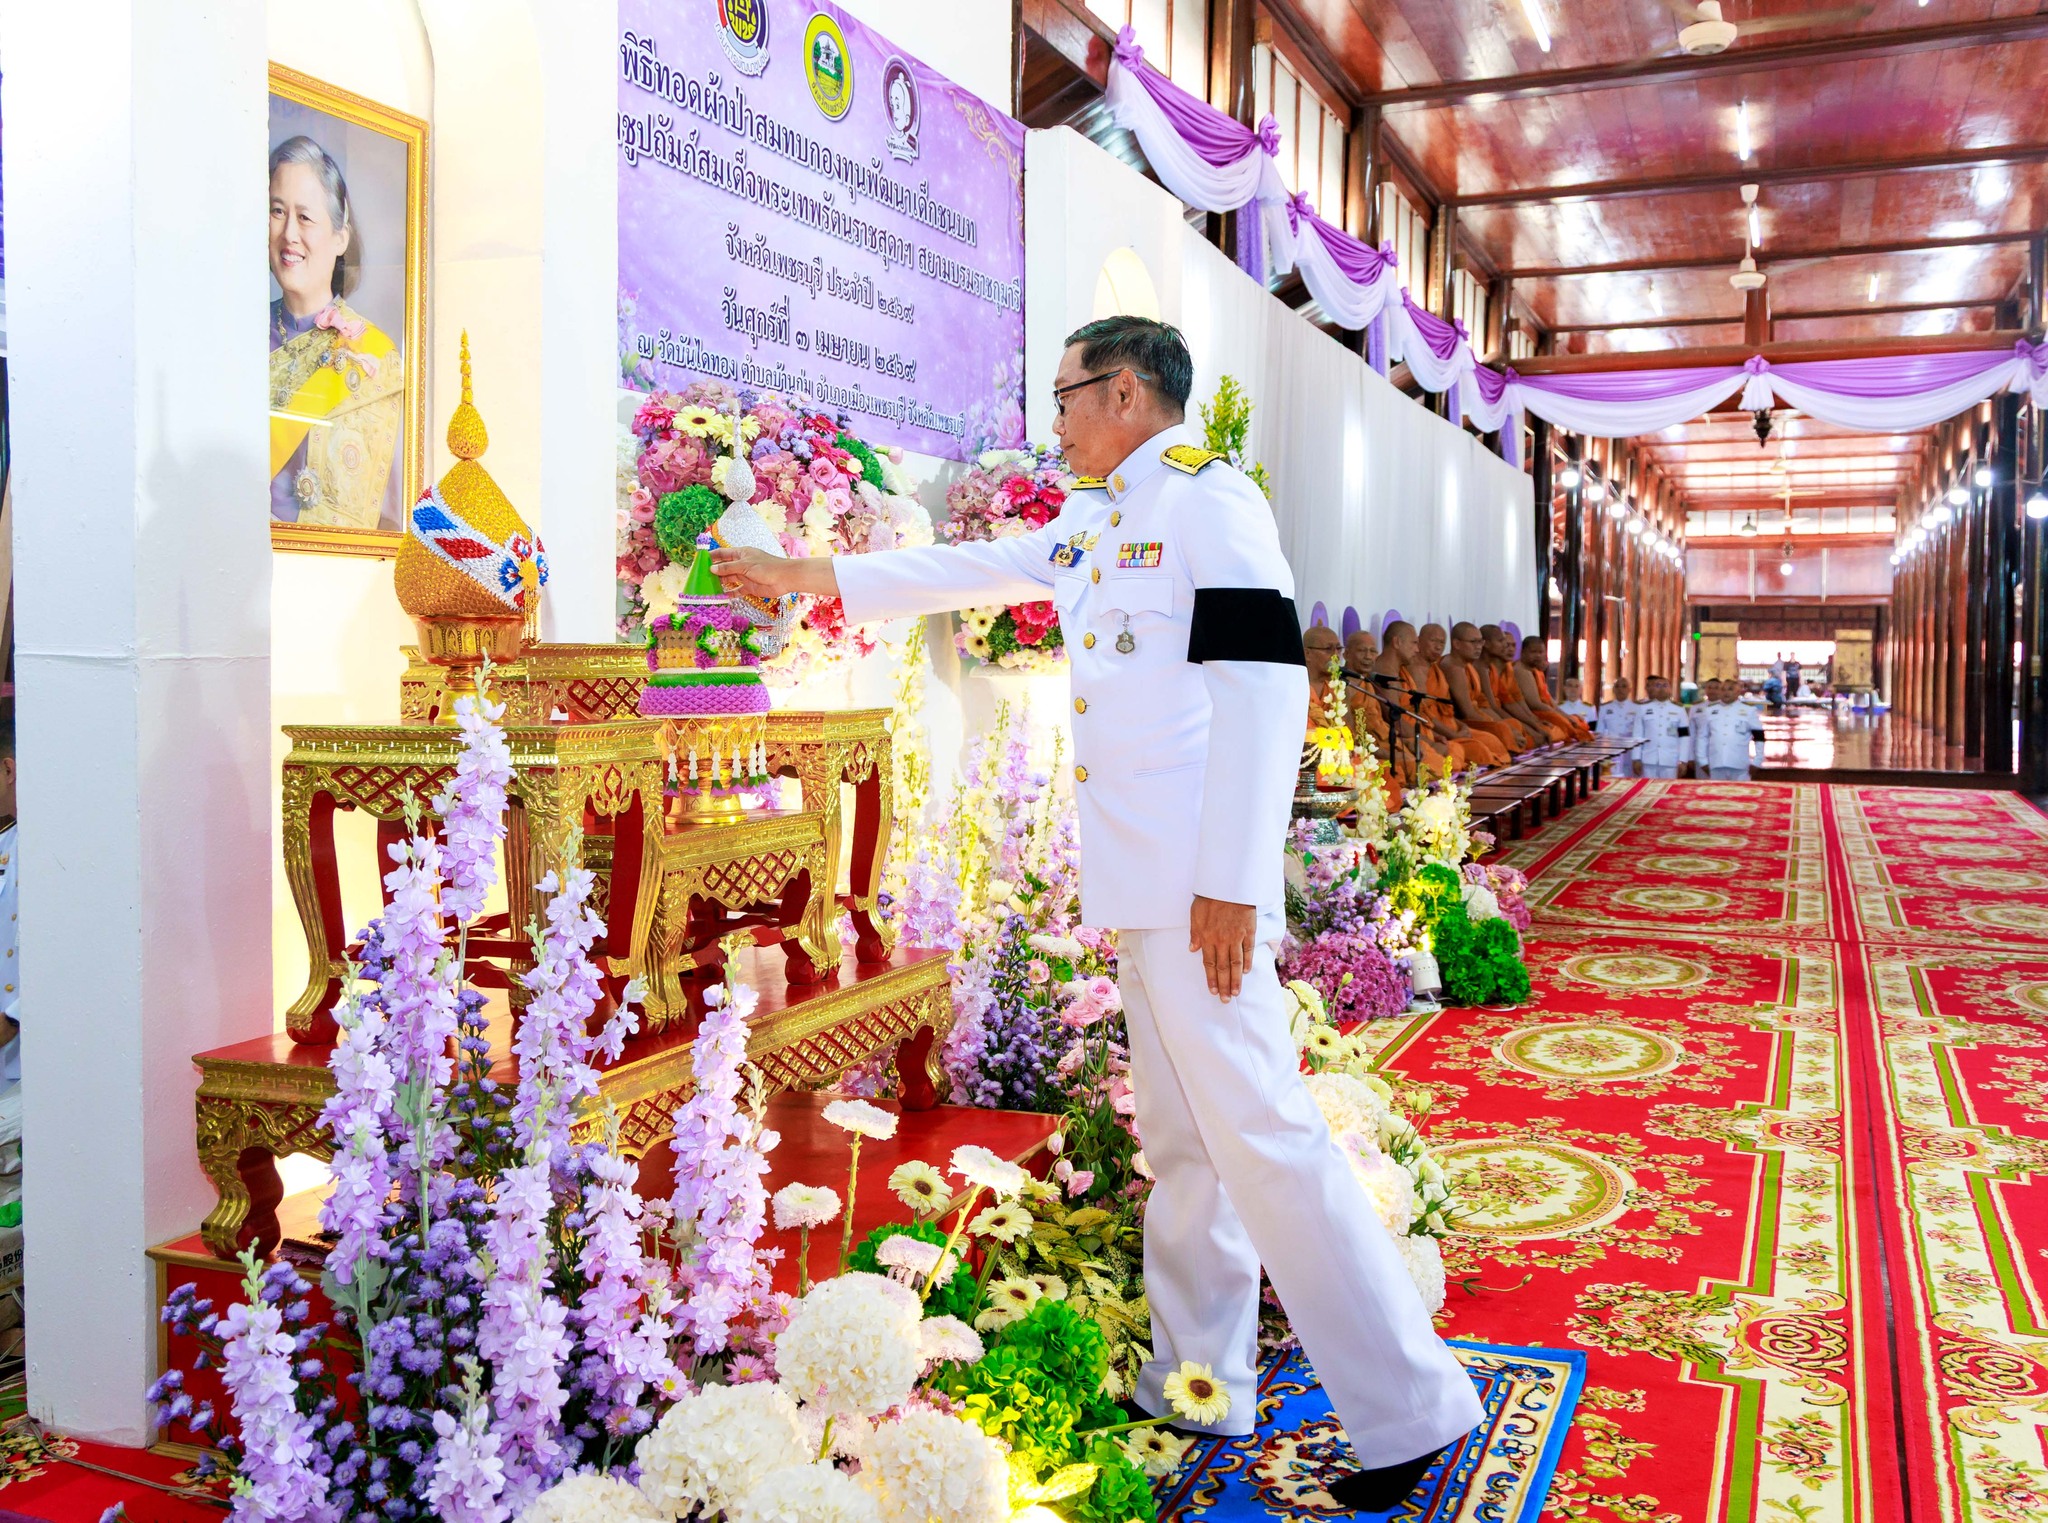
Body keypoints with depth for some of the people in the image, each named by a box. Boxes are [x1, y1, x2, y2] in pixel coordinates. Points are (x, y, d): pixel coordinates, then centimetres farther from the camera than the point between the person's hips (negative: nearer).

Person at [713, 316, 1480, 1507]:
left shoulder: (1211, 500, -10)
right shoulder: (1096, 522, 19)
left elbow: (1264, 687, -18)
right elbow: (968, 570, 28)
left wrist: (1234, 882, -21)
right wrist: (807, 578, 29)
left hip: (1197, 884, -9)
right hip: (1141, 881, 9)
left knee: (1259, 1130, -10)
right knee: (1181, 1138, 15)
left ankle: (1412, 1408, 1)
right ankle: (1199, 1387, 27)